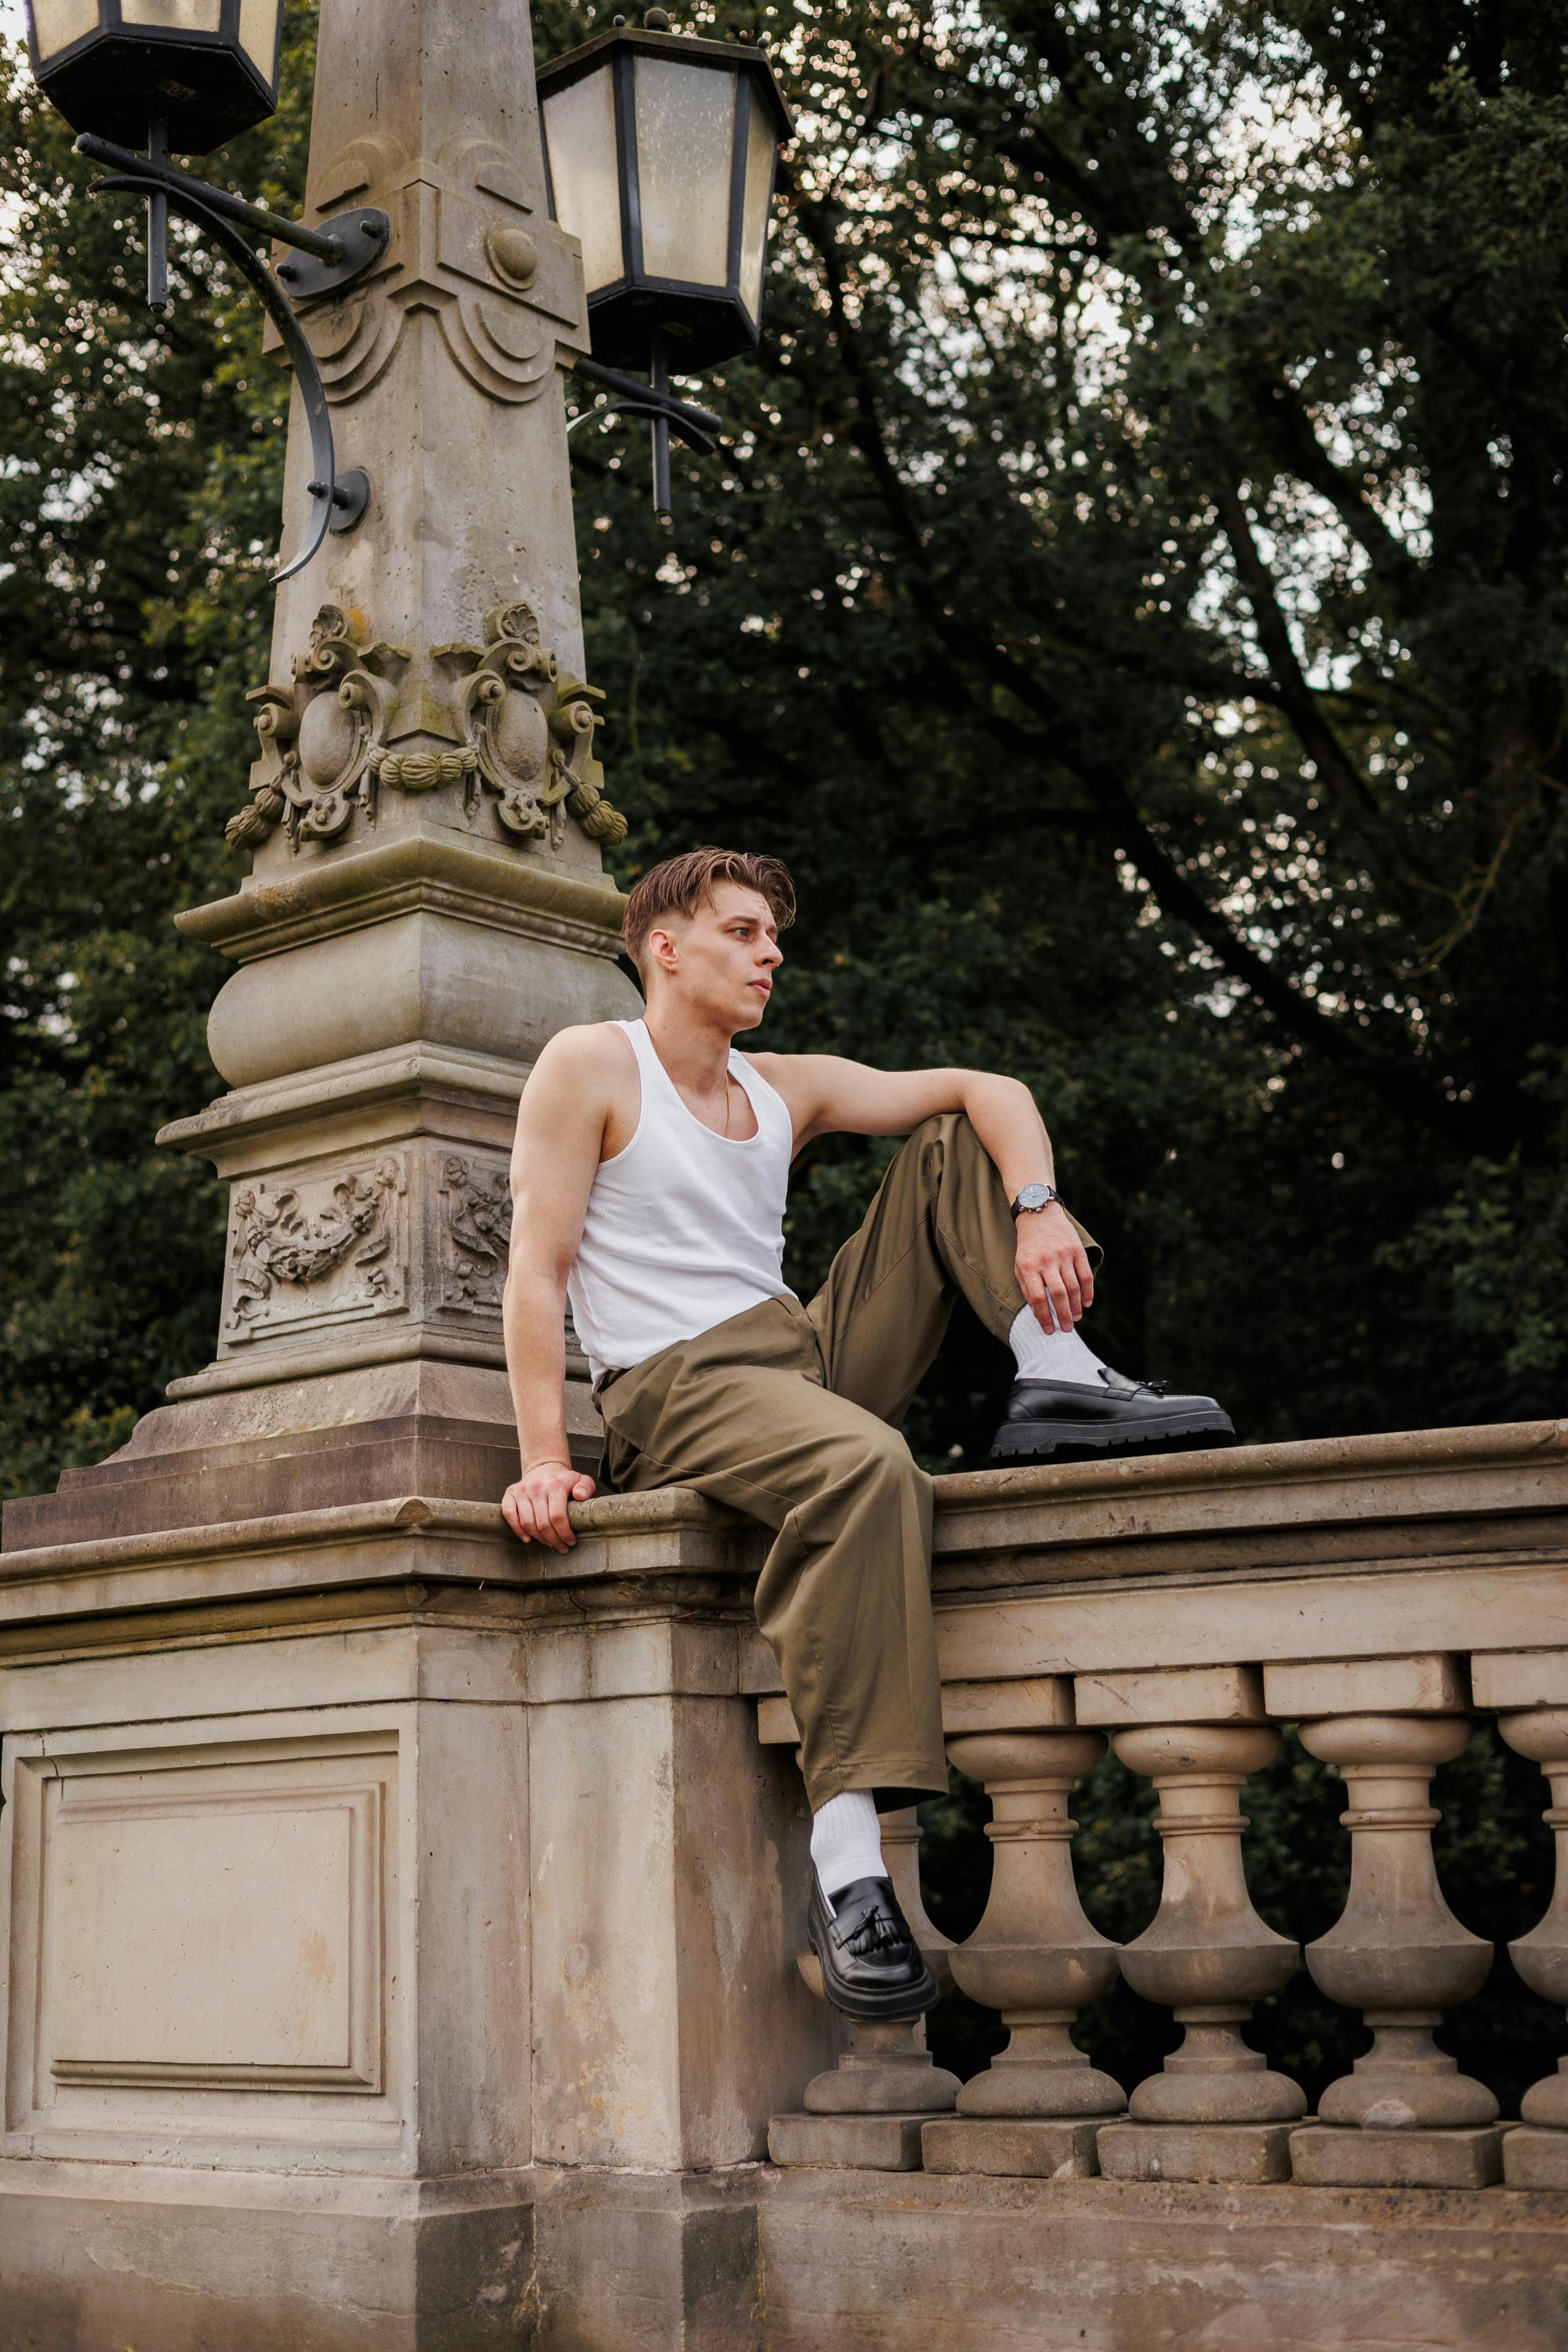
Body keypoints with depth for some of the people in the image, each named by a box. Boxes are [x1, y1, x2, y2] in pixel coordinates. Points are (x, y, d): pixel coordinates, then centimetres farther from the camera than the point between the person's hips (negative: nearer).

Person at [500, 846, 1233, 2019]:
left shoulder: (787, 1089, 17)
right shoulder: (589, 1065, 1)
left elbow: (990, 1089, 12)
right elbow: (537, 1272, -7)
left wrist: (1038, 1208, -11)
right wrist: (546, 1462, -18)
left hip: (810, 1352, 7)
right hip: (675, 1390, -7)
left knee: (956, 1146, 6)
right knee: (868, 1464, -40)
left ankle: (1060, 1384, -16)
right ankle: (845, 1864, -44)